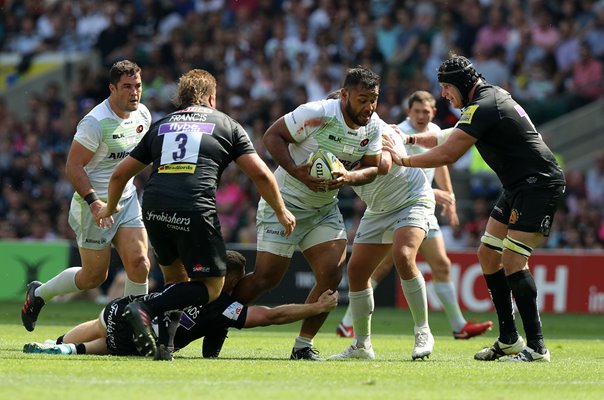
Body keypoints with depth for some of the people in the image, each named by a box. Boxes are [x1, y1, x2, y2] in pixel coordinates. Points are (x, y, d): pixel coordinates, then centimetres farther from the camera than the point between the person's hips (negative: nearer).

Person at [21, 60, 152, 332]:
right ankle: (38, 294, 26)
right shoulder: (96, 122, -21)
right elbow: (73, 166, -20)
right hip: (94, 206, -6)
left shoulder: (143, 114, 2)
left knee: (139, 264, -10)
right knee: (94, 277, 2)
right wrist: (93, 201, -28)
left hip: (127, 200, 6)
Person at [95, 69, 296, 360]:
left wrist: (110, 208, 46)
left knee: (175, 279, 24)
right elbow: (260, 174, 9)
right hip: (195, 212, -4)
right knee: (211, 286, 6)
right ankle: (147, 309, -15)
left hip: (154, 210, 4)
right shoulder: (227, 125, 17)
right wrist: (281, 211, 23)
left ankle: (162, 346, 9)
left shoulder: (160, 126, 26)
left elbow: (120, 174, 29)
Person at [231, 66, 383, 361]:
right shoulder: (317, 114, -23)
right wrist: (297, 172, -30)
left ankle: (303, 346, 3)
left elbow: (372, 168, 0)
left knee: (331, 274, -10)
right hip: (284, 203, -6)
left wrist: (349, 177, -23)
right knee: (266, 278, -6)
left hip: (324, 209, 6)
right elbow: (272, 136, -18)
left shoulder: (373, 126, -4)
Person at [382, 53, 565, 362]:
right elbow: (452, 137, 25)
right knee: (488, 254, 10)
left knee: (512, 260, -17)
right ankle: (508, 339, 14)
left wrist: (404, 160, -8)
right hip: (518, 186, 11)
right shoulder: (490, 97, 13)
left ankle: (536, 347, -18)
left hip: (540, 183, -11)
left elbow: (448, 154, -20)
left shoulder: (483, 107, -19)